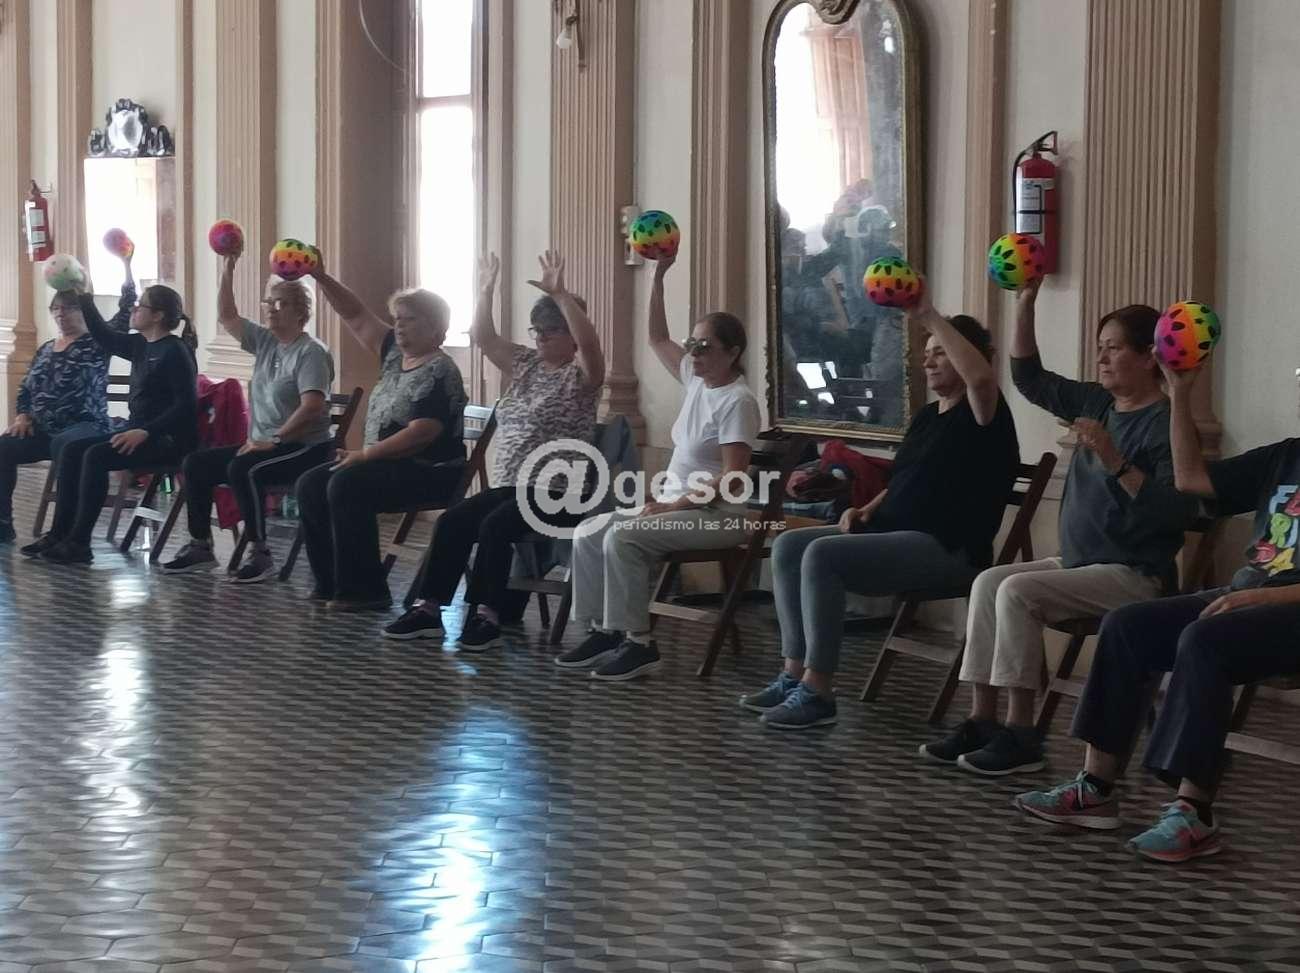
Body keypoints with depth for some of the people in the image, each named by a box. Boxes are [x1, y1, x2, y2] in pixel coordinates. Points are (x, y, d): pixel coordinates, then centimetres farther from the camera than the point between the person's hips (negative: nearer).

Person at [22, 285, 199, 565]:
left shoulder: (175, 351, -13)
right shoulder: (141, 345, 13)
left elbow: (186, 404, -20)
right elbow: (105, 337, 27)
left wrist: (145, 432, -26)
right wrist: (85, 300, 18)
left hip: (168, 439, -9)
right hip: (140, 432, 9)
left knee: (96, 456, -25)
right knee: (72, 450, -2)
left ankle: (78, 543, -21)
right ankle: (59, 533, -5)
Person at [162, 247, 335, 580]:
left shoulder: (311, 352, -12)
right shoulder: (265, 341, 12)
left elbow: (312, 406, -22)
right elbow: (226, 316, 15)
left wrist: (274, 440, -23)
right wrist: (228, 269, 5)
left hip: (305, 447, -9)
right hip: (264, 443, 9)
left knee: (242, 469, -33)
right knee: (196, 463, 1)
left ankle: (260, 554, -26)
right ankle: (200, 547, 7)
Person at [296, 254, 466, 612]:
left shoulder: (438, 372, -15)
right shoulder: (395, 353, 12)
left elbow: (421, 433, -24)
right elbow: (356, 316, 15)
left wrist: (365, 454, -20)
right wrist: (321, 278, 3)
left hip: (429, 471, -10)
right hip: (388, 463, 10)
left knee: (346, 486, -28)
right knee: (310, 485, -2)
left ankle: (365, 591, -24)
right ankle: (331, 582, 1)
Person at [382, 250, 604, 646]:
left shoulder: (581, 373, -4)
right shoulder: (526, 365, 16)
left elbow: (589, 343, -26)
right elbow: (483, 338, 13)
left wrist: (560, 295, -32)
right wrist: (486, 292, 3)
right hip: (509, 485, 7)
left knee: (495, 525, -30)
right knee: (452, 521, -14)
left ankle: (487, 618, -27)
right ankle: (430, 609, -12)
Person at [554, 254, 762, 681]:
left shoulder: (738, 401, -16)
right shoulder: (697, 380, 9)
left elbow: (733, 476, -22)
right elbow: (657, 339, 18)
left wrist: (675, 505, -21)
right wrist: (659, 277, 9)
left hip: (717, 515, -9)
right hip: (676, 505, 9)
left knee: (622, 539, -28)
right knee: (588, 534, -4)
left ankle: (637, 643, -22)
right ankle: (601, 631, -2)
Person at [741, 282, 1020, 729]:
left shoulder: (981, 413, -6)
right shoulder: (926, 416, 20)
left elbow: (981, 376, -31)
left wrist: (930, 317, -28)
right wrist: (869, 509, 8)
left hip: (948, 550, -10)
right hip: (894, 535, 10)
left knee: (823, 555, -28)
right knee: (788, 546, -5)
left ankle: (816, 692, -27)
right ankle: (795, 675, -10)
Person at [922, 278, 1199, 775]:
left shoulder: (1165, 422, -15)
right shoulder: (1096, 403, 11)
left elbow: (1178, 511, -26)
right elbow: (1030, 380, 18)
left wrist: (1115, 461, -31)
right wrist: (1025, 305, 8)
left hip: (1136, 574, -9)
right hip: (1079, 562, 9)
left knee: (1018, 591, -23)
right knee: (989, 581, -2)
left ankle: (1020, 734, -18)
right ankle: (982, 720, -5)